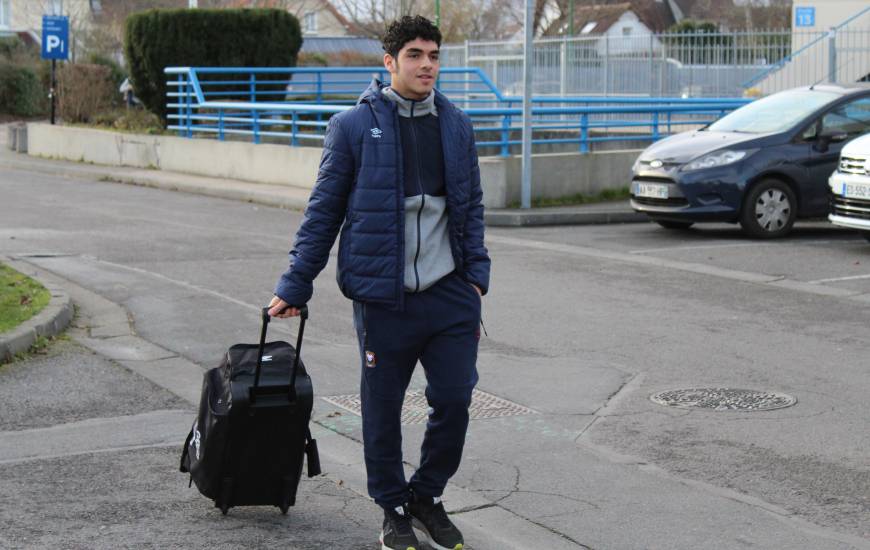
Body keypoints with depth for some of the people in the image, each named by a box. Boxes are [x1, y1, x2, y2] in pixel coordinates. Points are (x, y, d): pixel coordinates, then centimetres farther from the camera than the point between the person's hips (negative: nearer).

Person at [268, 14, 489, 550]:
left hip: (451, 292, 3)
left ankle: (428, 497, 26)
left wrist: (477, 274, 7)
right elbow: (324, 210, 1)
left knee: (454, 401, 3)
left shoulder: (457, 124, 7)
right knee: (382, 409, 7)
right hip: (384, 295, -3)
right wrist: (295, 285, 1)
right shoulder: (354, 126, -4)